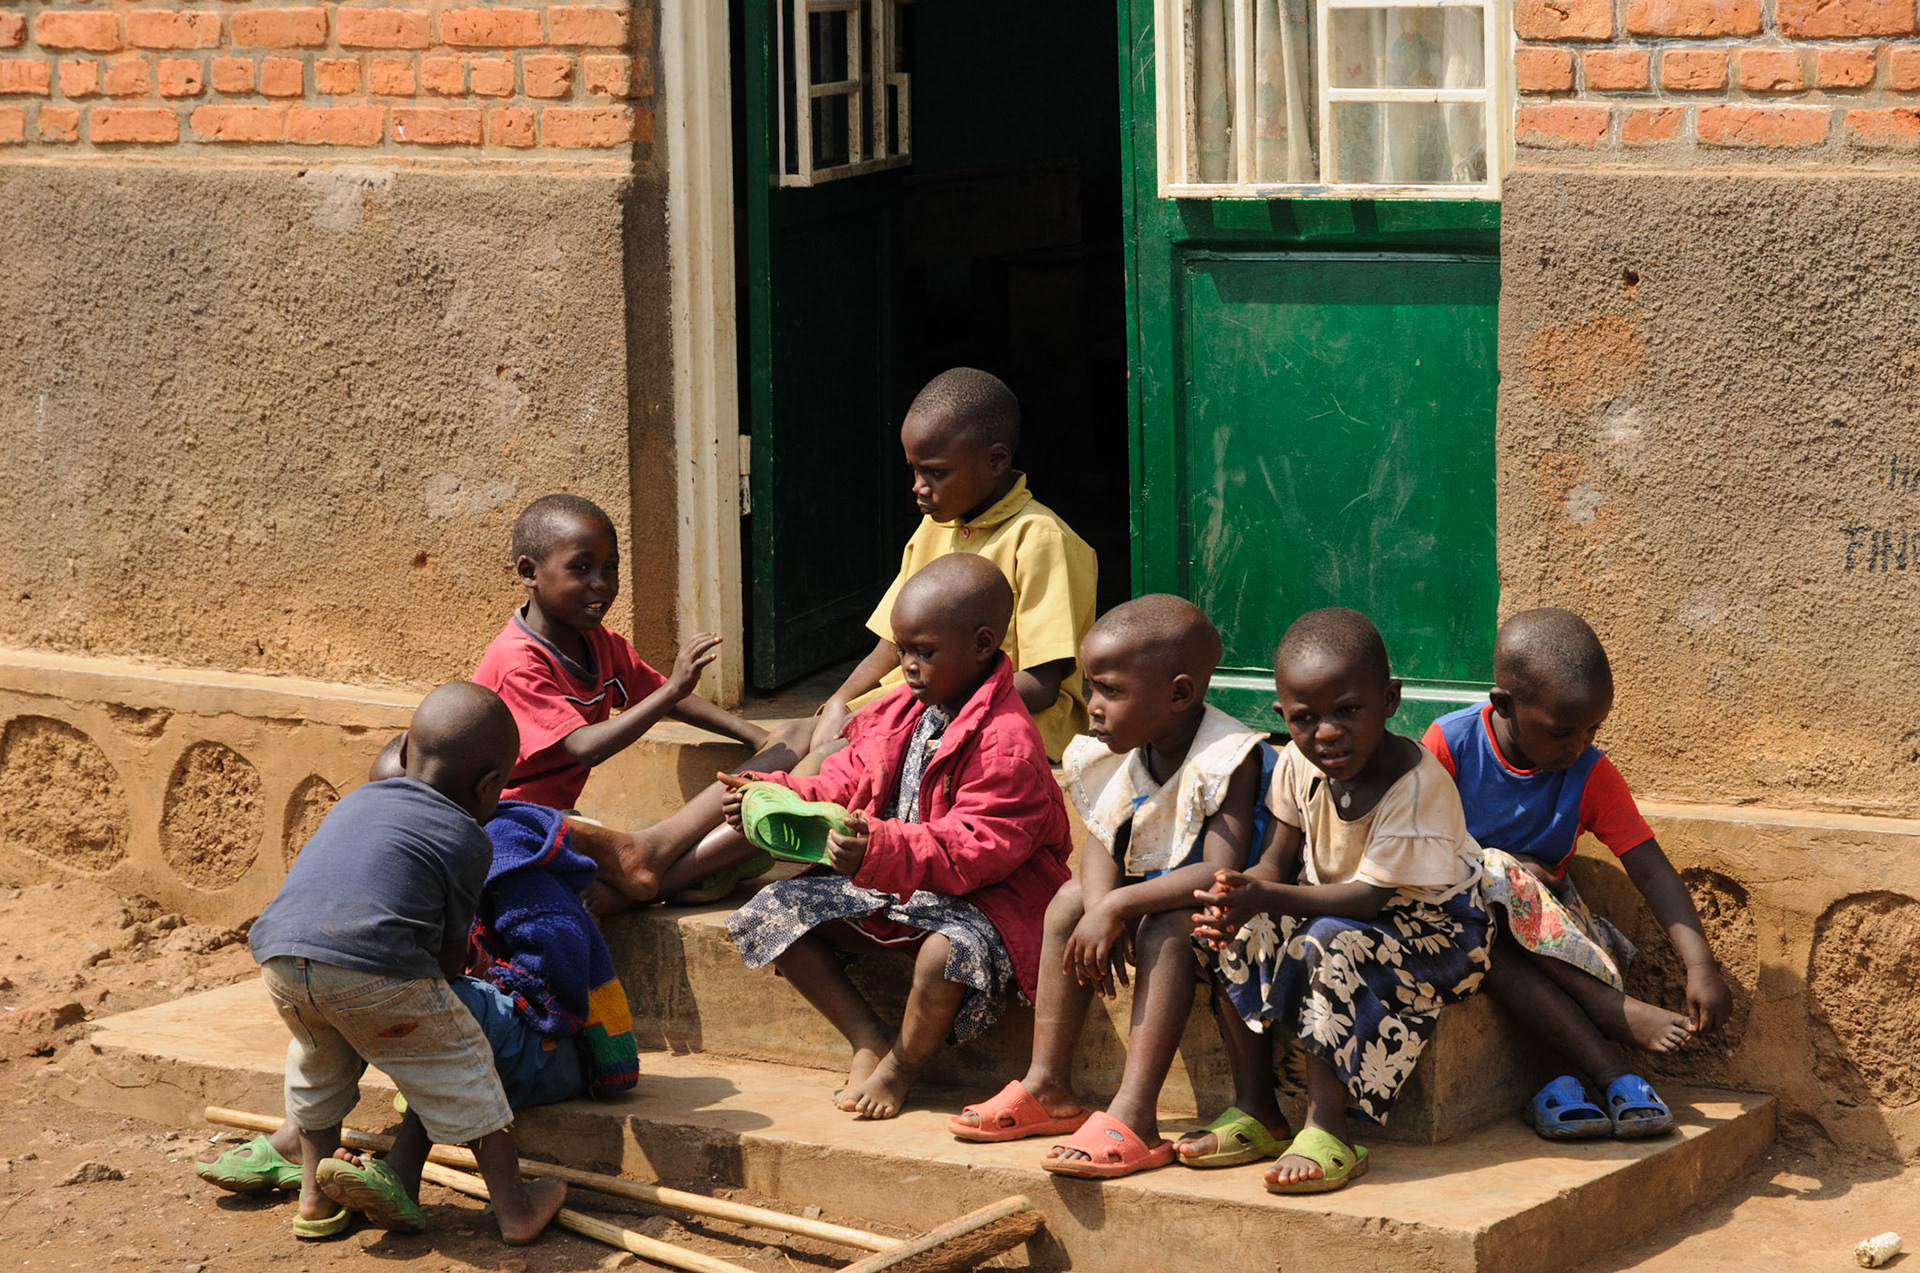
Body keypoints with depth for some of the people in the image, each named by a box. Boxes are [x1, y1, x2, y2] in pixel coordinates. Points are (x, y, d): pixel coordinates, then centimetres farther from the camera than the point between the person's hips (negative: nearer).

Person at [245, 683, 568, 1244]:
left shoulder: (354, 802, 29)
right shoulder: (468, 841, 13)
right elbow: (450, 950, 15)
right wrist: (440, 1000, 38)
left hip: (280, 955, 6)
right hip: (374, 967, -5)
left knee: (319, 1062, 32)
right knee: (456, 1068, 12)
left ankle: (316, 1195, 42)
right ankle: (514, 1208, 15)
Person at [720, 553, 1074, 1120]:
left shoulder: (1007, 743, -20)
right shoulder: (899, 713, 7)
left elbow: (974, 848, -29)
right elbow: (841, 786, 17)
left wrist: (881, 851, -42)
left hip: (975, 898, -8)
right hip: (883, 884, 8)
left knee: (948, 953, -41)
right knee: (770, 910, -3)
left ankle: (900, 1066, -9)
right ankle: (868, 1036, -1)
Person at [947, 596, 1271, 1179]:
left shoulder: (1226, 760, -28)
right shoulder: (1121, 755, -4)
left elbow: (1220, 874, -36)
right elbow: (1101, 843, -4)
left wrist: (1118, 906, -38)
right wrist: (1100, 905, -27)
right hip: (1152, 887, 8)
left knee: (1166, 926, -34)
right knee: (1070, 898, -6)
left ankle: (1134, 1115, -40)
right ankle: (1049, 1088, -2)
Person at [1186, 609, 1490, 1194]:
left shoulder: (1418, 784, -28)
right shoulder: (1298, 763, -6)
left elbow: (1369, 896, -30)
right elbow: (1276, 859, -2)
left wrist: (1266, 897, -40)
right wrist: (1239, 897, -27)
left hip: (1429, 926, -7)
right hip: (1330, 904, 7)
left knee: (1332, 942, -34)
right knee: (1238, 936, -14)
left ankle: (1327, 1130, -30)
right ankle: (1255, 1112, -6)